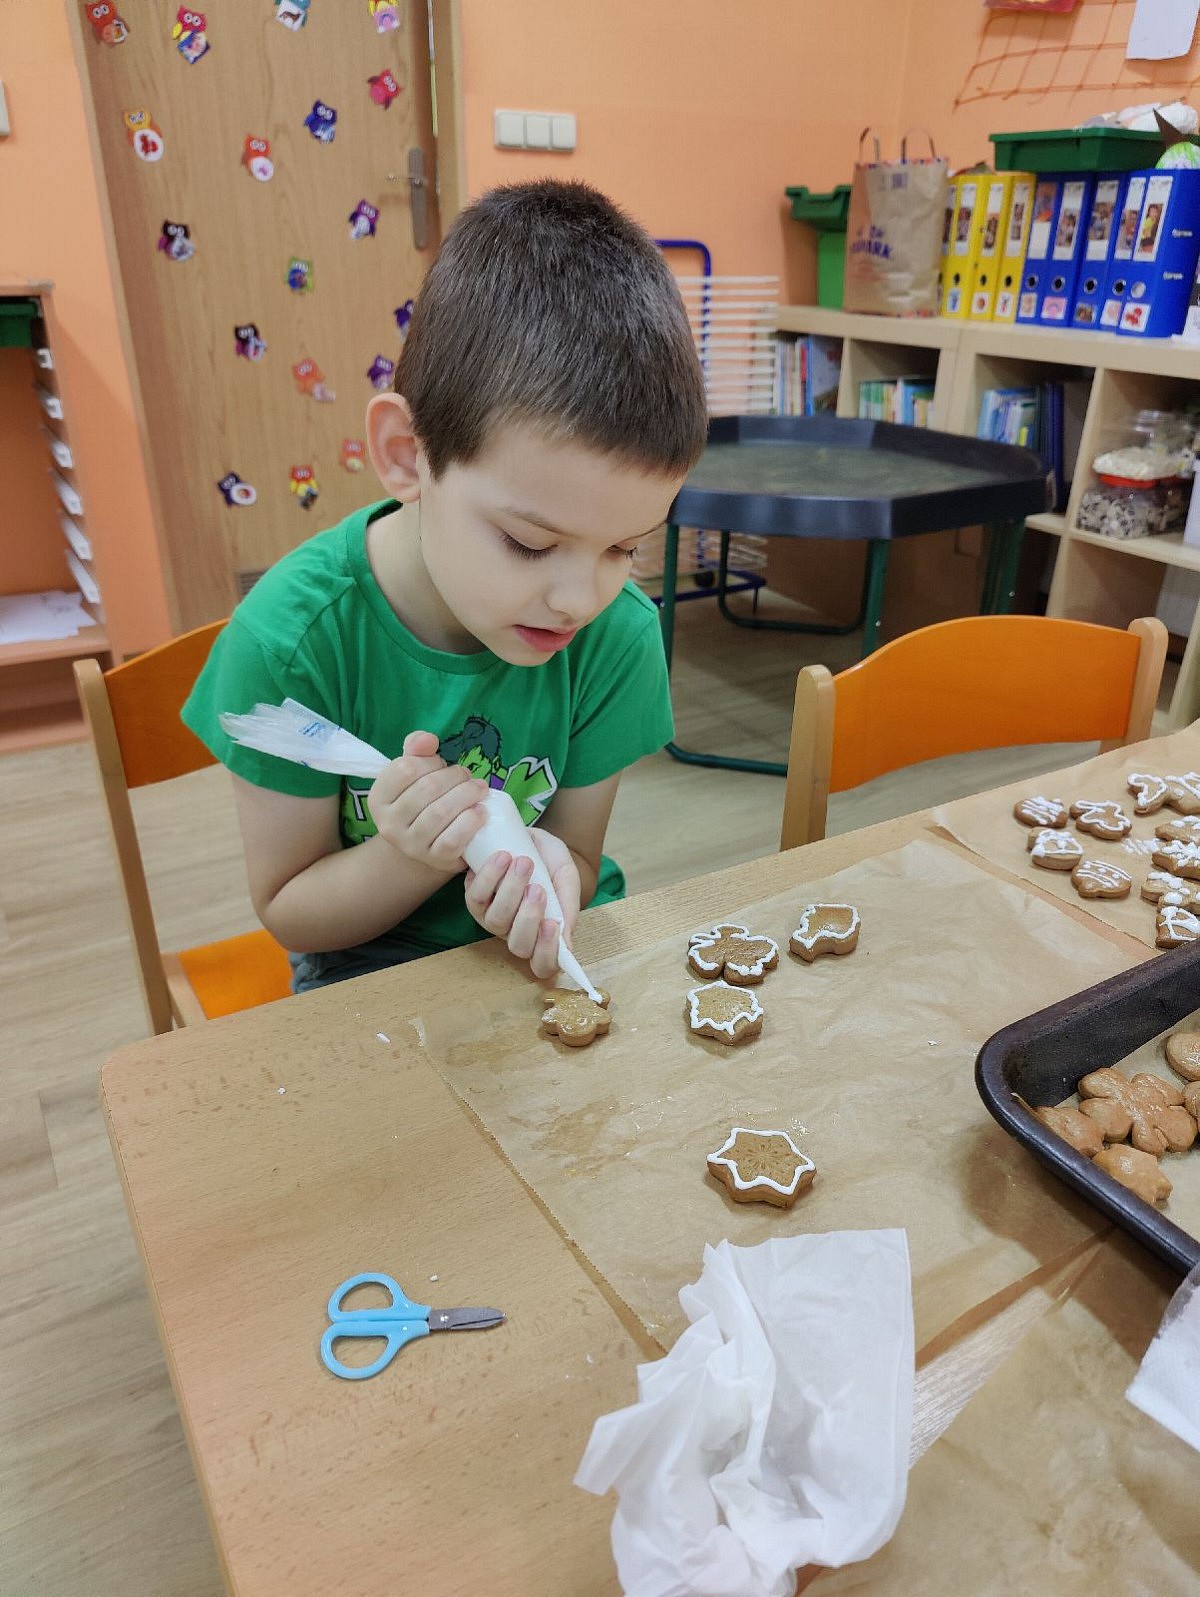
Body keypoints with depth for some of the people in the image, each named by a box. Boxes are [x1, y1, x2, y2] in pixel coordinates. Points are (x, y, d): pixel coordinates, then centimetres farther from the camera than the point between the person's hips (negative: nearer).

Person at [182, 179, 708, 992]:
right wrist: (412, 858, -30)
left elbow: (578, 855, -4)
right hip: (372, 962, -1)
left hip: (549, 950, 2)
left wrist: (546, 873, -28)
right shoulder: (293, 638, -23)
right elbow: (289, 911, -10)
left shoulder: (619, 633, -17)